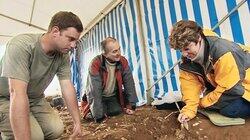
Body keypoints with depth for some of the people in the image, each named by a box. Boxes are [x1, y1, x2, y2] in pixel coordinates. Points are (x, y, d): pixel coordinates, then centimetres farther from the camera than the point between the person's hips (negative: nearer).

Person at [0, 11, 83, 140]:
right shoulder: (21, 45, -30)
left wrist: (77, 121, -13)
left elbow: (68, 87, -12)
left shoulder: (63, 56, -13)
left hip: (36, 99, 5)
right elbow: (17, 93, -38)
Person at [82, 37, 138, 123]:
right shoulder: (95, 64, -29)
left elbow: (129, 83, -11)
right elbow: (94, 91, -30)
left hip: (113, 96, 3)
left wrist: (130, 105, -12)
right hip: (99, 97, -3)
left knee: (117, 111, -15)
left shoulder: (123, 61, -16)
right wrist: (99, 115, -28)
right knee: (100, 116, -17)